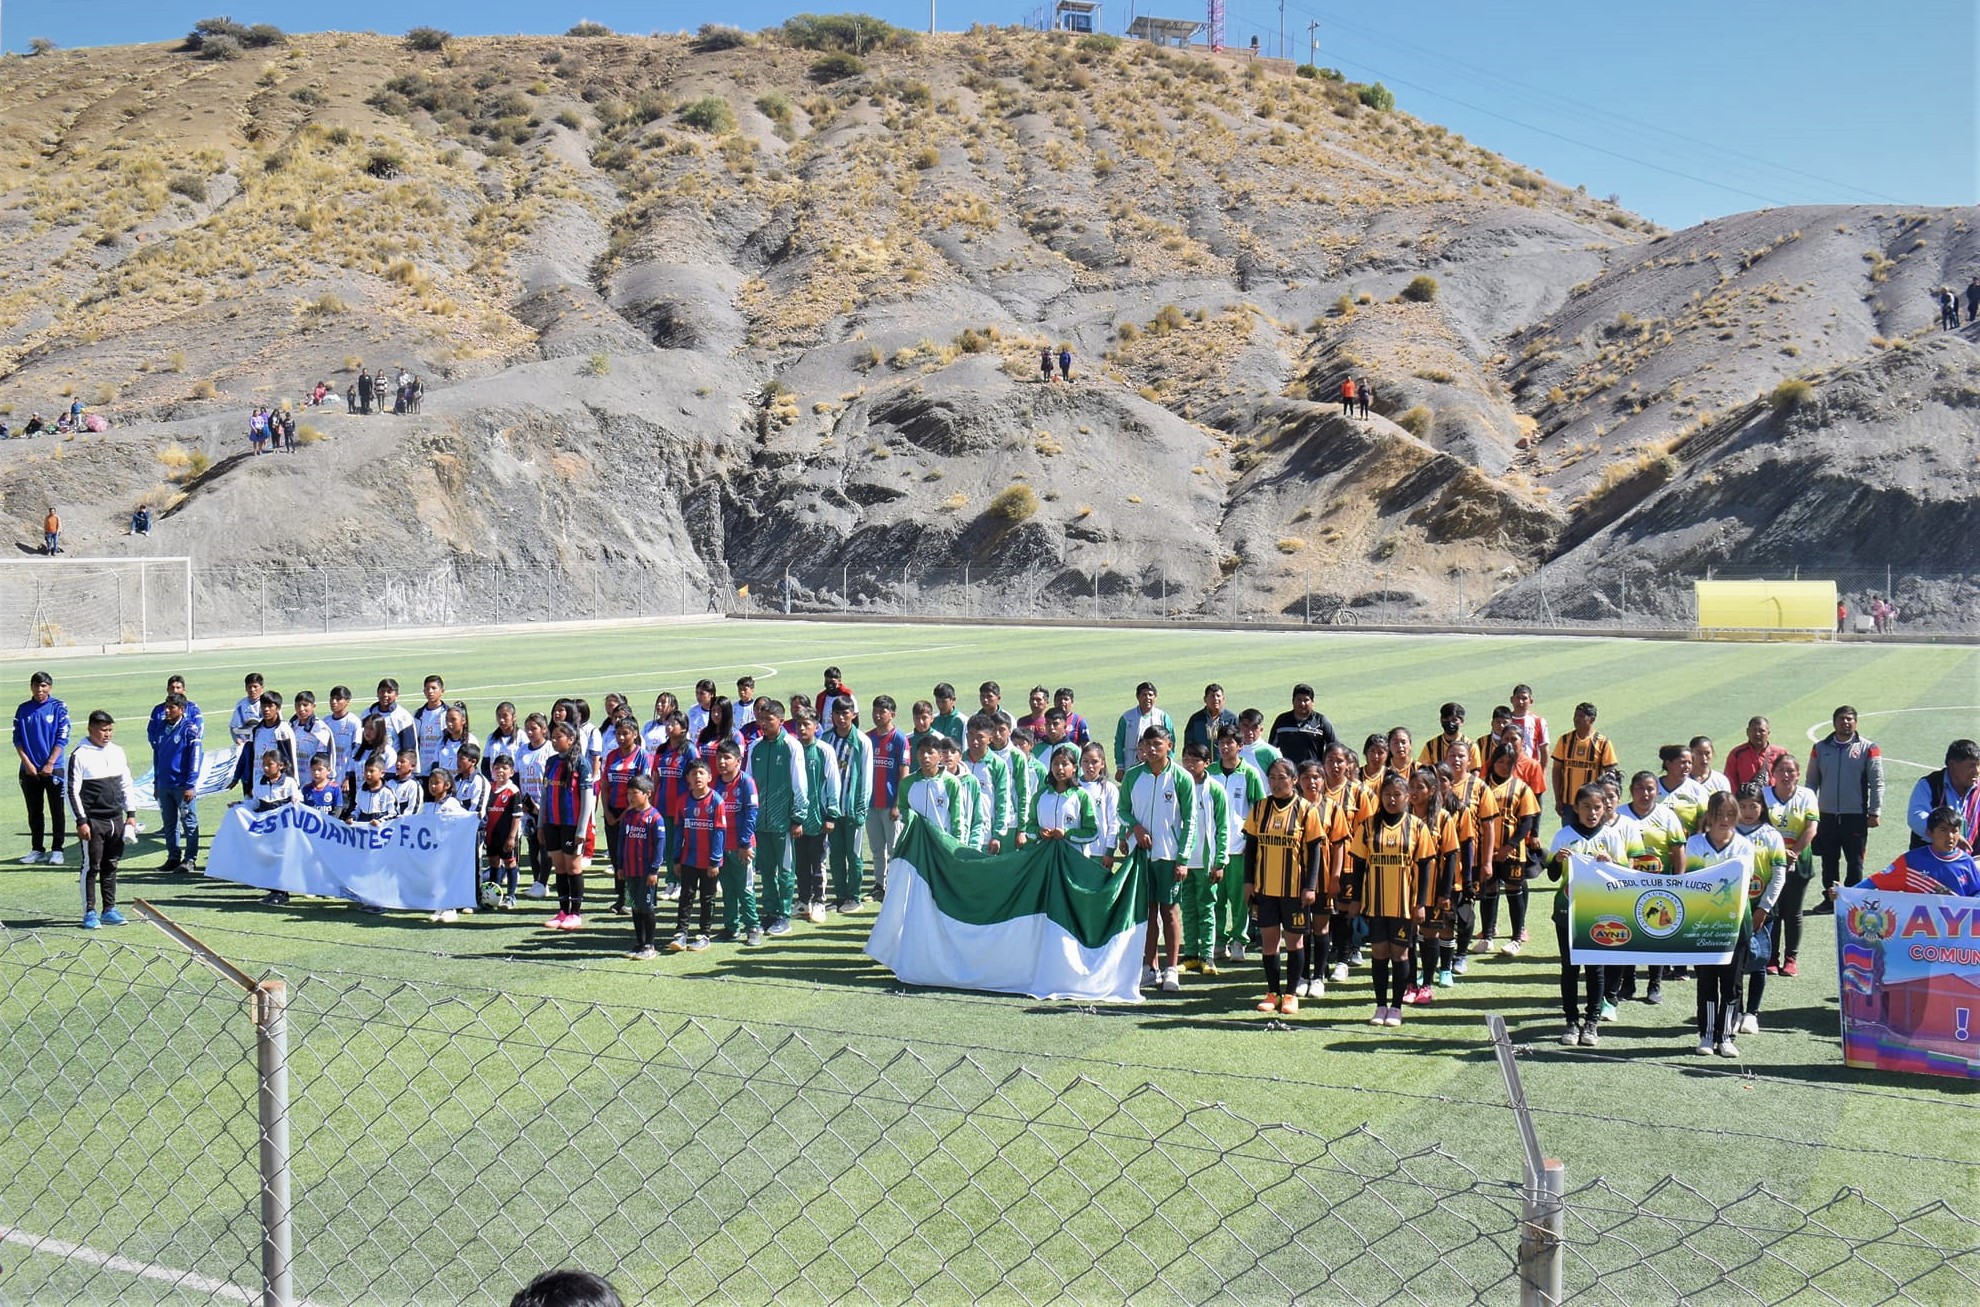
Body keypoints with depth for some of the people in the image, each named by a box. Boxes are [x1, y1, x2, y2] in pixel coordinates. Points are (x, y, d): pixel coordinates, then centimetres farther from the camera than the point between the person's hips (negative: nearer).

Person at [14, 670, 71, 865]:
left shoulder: (59, 708, -3)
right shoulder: (23, 710, 6)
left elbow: (62, 738, -6)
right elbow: (17, 739, 4)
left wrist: (50, 764, -12)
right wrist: (27, 763, -7)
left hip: (53, 769, -3)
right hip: (29, 770, 3)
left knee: (57, 811, 2)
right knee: (34, 812, 9)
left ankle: (57, 850, 8)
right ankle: (37, 850, 17)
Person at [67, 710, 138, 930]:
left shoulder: (118, 752, 9)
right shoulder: (80, 755, -8)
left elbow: (127, 784, 15)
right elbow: (72, 790, -9)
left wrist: (131, 813, 10)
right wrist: (81, 821, -13)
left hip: (116, 820, 5)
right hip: (93, 821, -5)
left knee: (111, 866, 10)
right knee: (91, 866, -1)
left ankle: (109, 909, 17)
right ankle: (89, 912, 5)